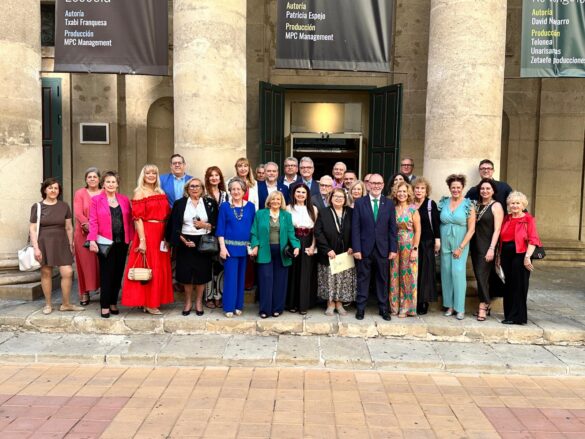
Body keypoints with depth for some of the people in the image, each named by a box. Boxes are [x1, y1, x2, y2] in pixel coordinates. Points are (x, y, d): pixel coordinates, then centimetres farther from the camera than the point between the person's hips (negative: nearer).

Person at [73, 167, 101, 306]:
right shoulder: (80, 193, 7)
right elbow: (78, 213, -4)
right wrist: (88, 225, -19)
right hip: (84, 234, 0)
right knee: (86, 263, 2)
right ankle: (84, 293, 9)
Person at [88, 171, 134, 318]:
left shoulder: (124, 200, 9)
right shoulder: (96, 200, 2)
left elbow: (129, 221, 8)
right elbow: (93, 222, -4)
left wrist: (131, 239, 3)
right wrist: (92, 240, -13)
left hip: (122, 243, 3)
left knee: (118, 273, 7)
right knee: (107, 274, 0)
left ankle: (113, 303, 19)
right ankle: (105, 306, 9)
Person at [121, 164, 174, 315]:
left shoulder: (161, 193, 13)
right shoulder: (140, 192, -5)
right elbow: (137, 218, -13)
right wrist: (142, 240, -20)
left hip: (161, 235, 6)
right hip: (147, 233, -6)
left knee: (160, 268, 11)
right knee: (148, 269, 0)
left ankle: (155, 300, 23)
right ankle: (148, 303, 10)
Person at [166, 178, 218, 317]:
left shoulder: (210, 203, 5)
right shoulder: (180, 203, 4)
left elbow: (216, 224, 4)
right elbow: (174, 226, 0)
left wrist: (205, 225, -14)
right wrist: (183, 240, -12)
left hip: (203, 243, 0)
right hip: (185, 242, 0)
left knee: (201, 273, 4)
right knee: (186, 274, 4)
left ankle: (199, 302, 20)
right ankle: (188, 302, 21)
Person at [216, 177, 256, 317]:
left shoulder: (250, 206, 5)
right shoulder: (224, 206, 0)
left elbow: (254, 227, 6)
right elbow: (220, 228, -2)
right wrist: (222, 247, -10)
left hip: (245, 247, 2)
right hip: (230, 246, -2)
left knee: (241, 276, 9)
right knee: (230, 276, -1)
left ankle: (238, 305, 20)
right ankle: (229, 307, 8)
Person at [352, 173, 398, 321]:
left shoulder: (389, 203, 5)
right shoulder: (359, 202, 0)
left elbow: (392, 228, 4)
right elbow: (355, 228, -3)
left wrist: (393, 249, -2)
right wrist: (356, 248, -9)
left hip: (383, 249, 2)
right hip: (365, 248, -1)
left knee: (383, 280, 10)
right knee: (363, 279, 7)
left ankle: (383, 308, 21)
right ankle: (360, 308, 17)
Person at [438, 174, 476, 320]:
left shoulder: (468, 205, -5)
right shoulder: (443, 203, 3)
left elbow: (471, 229, -6)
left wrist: (461, 247, -10)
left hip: (460, 245, -3)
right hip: (445, 244, 3)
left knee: (458, 273, -8)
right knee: (446, 273, 6)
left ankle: (460, 308, 3)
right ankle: (449, 305, 17)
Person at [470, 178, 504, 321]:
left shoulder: (496, 206, -5)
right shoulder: (476, 205, 12)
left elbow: (497, 229, -12)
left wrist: (492, 248, -19)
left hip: (487, 246, -6)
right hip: (475, 245, 6)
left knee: (482, 275, -10)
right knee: (479, 276, 8)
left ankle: (483, 306, -2)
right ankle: (486, 304, 18)